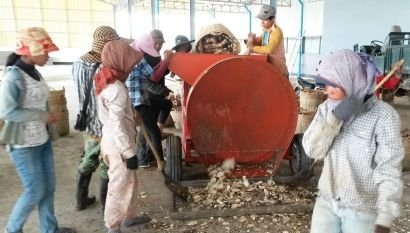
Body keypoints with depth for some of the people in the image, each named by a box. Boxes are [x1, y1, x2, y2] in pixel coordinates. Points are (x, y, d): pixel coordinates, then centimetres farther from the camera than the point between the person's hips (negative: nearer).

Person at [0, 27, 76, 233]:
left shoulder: (34, 72, 6)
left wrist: (47, 119, 9)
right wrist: (43, 116, -19)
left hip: (43, 140, 8)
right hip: (24, 145, -7)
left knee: (49, 187, 14)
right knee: (35, 191, 3)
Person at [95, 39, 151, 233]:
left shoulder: (107, 81, 5)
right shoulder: (116, 89, -23)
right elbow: (117, 125, -24)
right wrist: (130, 153, -20)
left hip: (112, 140, 9)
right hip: (118, 144, -9)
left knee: (130, 181, 22)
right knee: (120, 186, 5)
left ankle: (130, 216, 38)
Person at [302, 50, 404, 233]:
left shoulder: (383, 116, -17)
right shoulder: (327, 108, -3)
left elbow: (389, 171, -18)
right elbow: (312, 151, -8)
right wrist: (334, 118, -21)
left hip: (363, 210, -4)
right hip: (327, 202, 4)